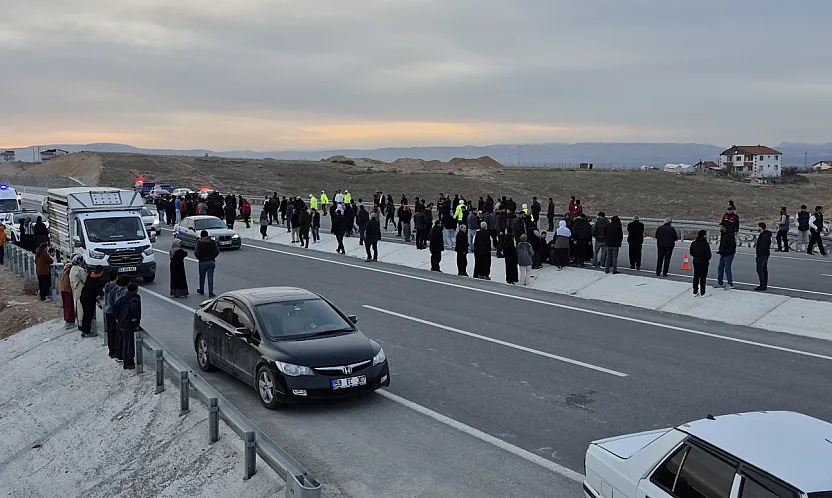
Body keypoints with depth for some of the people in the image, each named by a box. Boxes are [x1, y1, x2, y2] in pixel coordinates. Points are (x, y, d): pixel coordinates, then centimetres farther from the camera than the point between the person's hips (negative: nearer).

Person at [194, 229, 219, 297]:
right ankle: (211, 293, -5)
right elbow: (217, 251, -4)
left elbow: (196, 252, -11)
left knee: (202, 277, 17)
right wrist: (213, 257, 8)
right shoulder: (212, 242, 0)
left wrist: (199, 258, 4)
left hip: (202, 262, -1)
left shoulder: (199, 242, -4)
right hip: (211, 262, 1)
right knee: (210, 277, 0)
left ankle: (201, 290, 33)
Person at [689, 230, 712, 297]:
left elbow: (691, 253, 9)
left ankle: (695, 292, 18)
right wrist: (708, 259, 2)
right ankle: (702, 293, 6)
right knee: (703, 278, 1)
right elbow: (708, 254, -17)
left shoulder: (693, 243, 3)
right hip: (704, 263, -6)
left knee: (696, 277, 13)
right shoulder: (706, 244, -18)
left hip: (695, 262, 6)